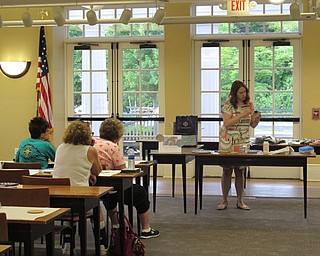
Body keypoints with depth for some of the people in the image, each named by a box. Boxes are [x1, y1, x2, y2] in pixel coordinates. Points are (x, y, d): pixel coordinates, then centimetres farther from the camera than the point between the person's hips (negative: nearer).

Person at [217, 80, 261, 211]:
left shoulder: (249, 104, 5)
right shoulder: (228, 104, -8)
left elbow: (253, 125, 8)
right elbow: (227, 123, -17)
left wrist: (257, 119, -13)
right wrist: (242, 115, -22)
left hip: (243, 141, 3)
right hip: (228, 141, -3)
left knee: (240, 172, 6)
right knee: (227, 171, 2)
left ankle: (240, 201, 14)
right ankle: (224, 201, 11)